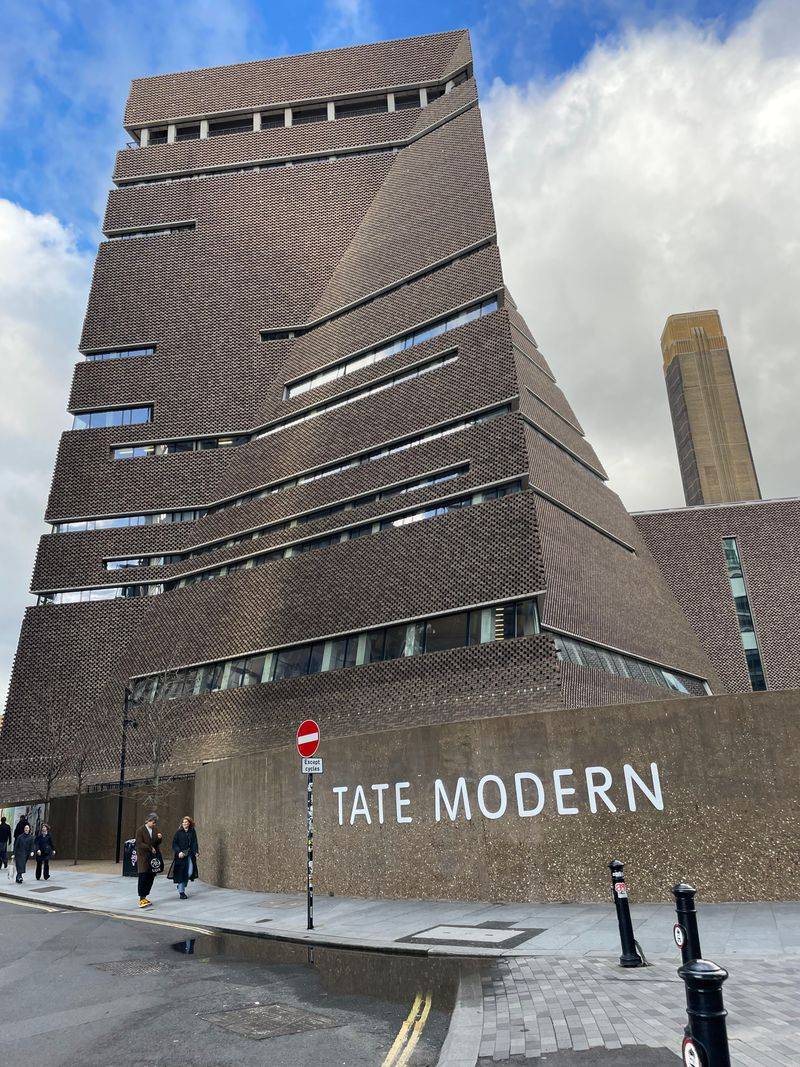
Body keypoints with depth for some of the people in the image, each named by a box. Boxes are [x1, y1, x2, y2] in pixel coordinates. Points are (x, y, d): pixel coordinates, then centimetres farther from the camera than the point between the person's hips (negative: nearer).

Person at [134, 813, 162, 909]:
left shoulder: (155, 829, 11)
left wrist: (159, 838, -6)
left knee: (151, 877, 5)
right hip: (143, 857, -5)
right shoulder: (140, 830, -6)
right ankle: (141, 898, 0)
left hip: (153, 857, 5)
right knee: (143, 878, -6)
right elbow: (139, 844, -11)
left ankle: (144, 896, 16)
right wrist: (150, 848, -15)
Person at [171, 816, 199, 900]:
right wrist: (179, 852, -15)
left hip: (190, 855, 3)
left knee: (190, 872, -3)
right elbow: (174, 843, -2)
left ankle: (181, 886, 24)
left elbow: (194, 843, 6)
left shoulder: (192, 831, 7)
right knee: (181, 873, -3)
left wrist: (196, 852, -7)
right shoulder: (178, 832, 0)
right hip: (180, 855, -3)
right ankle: (181, 892, 7)